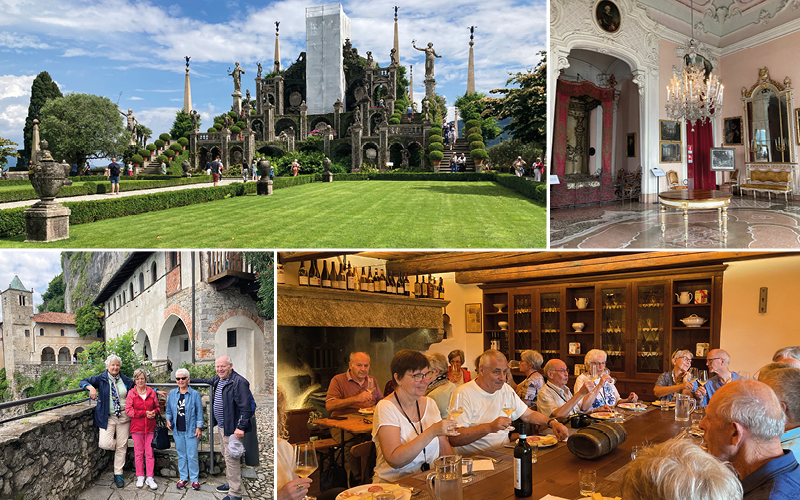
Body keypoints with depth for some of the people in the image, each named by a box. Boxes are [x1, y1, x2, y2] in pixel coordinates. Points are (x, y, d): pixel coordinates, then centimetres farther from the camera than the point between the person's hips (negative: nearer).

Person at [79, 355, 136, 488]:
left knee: (121, 447, 3)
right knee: (105, 444, -18)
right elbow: (83, 382, 2)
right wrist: (90, 387, -19)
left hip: (123, 416, 2)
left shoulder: (126, 380, 7)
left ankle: (118, 475, 16)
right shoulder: (101, 379, 0)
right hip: (107, 417, -2)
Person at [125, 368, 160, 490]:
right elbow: (128, 410, -8)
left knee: (150, 453, 2)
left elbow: (157, 407, 13)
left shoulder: (152, 392, 6)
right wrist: (145, 413, -15)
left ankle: (150, 478, 9)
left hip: (150, 427, 1)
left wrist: (154, 412, -10)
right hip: (137, 427, -1)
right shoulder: (131, 393, -1)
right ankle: (140, 477, 18)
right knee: (138, 453, 6)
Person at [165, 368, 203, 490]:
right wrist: (168, 419, 4)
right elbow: (169, 409, 19)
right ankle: (183, 478, 23)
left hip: (191, 430, -3)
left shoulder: (195, 394, -4)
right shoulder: (172, 393, 7)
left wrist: (199, 427, -5)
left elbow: (199, 412, -1)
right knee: (181, 455, 11)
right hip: (178, 430, 4)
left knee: (192, 456, -1)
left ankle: (194, 479, 10)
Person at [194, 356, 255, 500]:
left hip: (231, 428, -9)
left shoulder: (239, 382, -19)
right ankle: (231, 483, 33)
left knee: (231, 459, -7)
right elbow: (209, 381, 35)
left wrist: (241, 427, -26)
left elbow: (245, 407, -22)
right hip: (221, 426, 9)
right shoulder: (218, 379, 9)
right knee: (226, 456, 19)